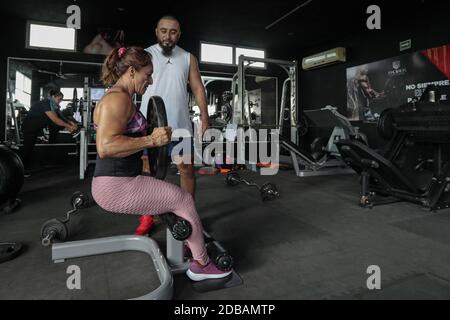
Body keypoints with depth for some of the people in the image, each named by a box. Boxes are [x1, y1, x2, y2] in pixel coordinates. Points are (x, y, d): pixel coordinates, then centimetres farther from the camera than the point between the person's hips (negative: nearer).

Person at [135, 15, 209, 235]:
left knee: (187, 169, 3)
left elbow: (197, 87, 8)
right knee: (148, 170, 5)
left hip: (180, 124, 2)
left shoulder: (188, 58, 11)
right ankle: (147, 217, 19)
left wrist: (204, 113, -5)